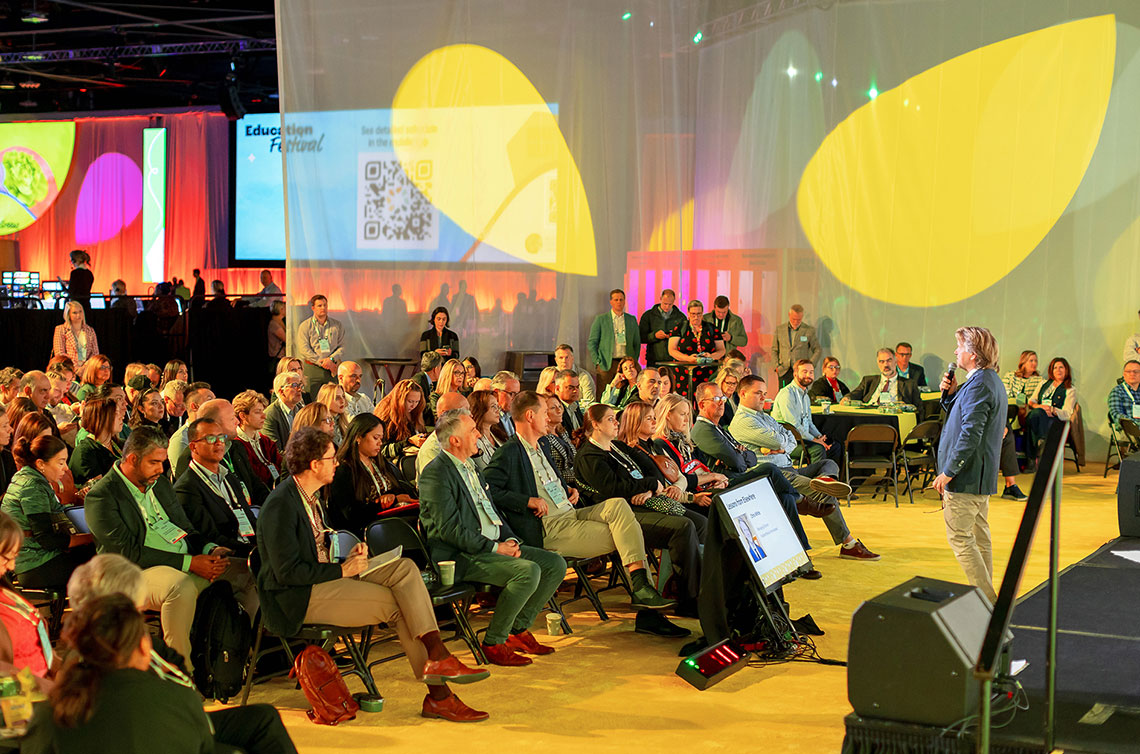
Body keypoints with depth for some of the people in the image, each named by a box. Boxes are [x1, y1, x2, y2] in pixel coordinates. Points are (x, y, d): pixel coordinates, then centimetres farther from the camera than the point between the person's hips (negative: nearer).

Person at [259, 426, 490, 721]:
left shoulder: (308, 496, 13)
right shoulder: (280, 506, -17)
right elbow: (287, 572, -21)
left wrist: (348, 558, 5)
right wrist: (342, 570, -15)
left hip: (327, 576, 9)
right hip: (297, 597, -9)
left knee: (404, 568, -11)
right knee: (398, 603, -17)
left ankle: (437, 656, -19)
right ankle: (438, 694, -12)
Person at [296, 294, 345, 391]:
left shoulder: (337, 325, 13)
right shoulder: (305, 326, 5)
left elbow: (341, 347, 8)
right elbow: (304, 349, -5)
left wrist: (331, 359, -11)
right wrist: (321, 362, -12)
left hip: (332, 369, 2)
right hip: (312, 368, -2)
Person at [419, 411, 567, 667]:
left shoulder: (470, 468, 19)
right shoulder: (435, 474, -12)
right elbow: (450, 529, -18)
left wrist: (510, 540, 4)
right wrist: (494, 548, -18)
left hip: (494, 546, 10)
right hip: (461, 558, -10)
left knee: (555, 563, -1)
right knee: (529, 571, -29)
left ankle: (519, 630, 8)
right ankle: (494, 643, -16)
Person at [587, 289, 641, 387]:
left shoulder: (632, 319, 14)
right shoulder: (600, 319, 5)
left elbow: (637, 343, 18)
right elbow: (592, 342, 4)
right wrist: (597, 362, -5)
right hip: (606, 364, -2)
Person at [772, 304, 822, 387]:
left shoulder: (809, 330, 4)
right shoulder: (780, 329, 10)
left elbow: (818, 350, 10)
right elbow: (774, 350, 16)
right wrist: (777, 366, 3)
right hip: (784, 371, 2)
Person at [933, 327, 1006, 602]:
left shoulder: (979, 384, -20)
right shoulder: (992, 381, 14)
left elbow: (970, 434, -26)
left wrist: (948, 472, -21)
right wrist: (951, 394, 4)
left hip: (966, 476, -11)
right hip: (983, 476, 11)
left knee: (960, 539, -6)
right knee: (980, 538, 16)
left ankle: (987, 600, -7)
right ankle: (986, 596, 23)